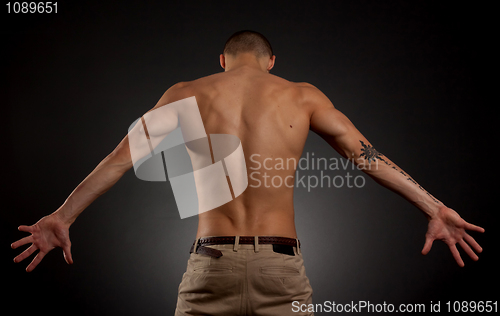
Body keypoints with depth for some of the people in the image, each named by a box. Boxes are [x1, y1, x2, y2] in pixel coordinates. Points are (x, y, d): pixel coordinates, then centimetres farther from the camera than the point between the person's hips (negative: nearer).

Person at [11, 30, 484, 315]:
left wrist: (63, 215, 16)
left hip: (211, 263, 1)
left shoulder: (186, 94, 9)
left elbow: (121, 158, 10)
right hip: (281, 266, 0)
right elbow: (367, 155, 5)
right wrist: (433, 208, 9)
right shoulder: (302, 96, 8)